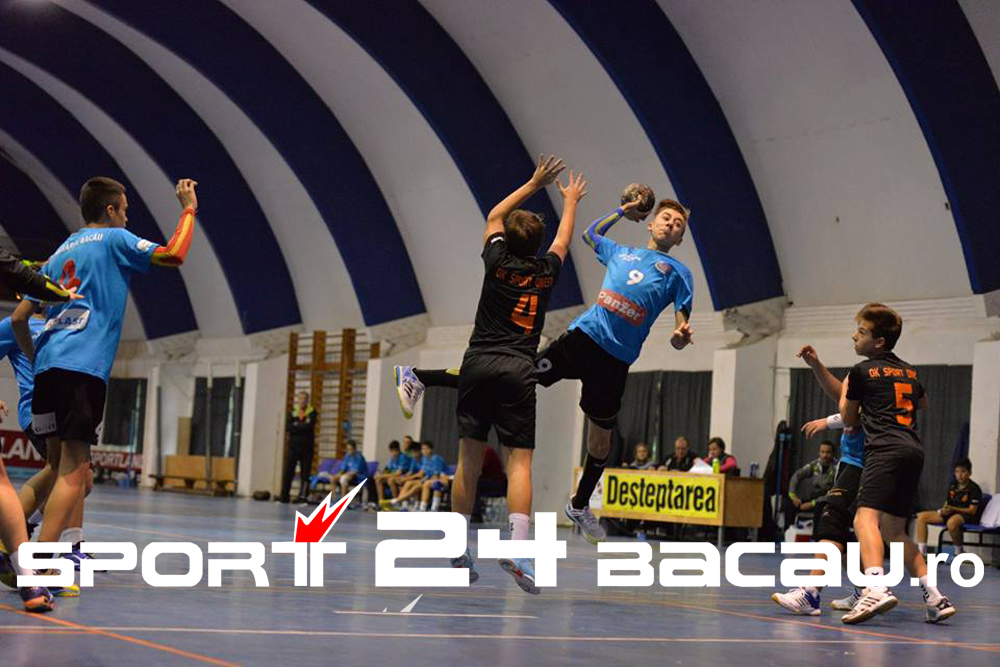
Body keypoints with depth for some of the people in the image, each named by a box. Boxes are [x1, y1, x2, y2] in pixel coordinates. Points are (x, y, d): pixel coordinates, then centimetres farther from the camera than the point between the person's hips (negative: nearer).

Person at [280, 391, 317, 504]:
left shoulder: (312, 412, 3)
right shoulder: (293, 411, 10)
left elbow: (309, 426, -13)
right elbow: (288, 427, -3)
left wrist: (296, 426, -8)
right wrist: (302, 427, -12)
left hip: (307, 447, -2)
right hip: (293, 445, 2)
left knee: (305, 473, -2)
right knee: (288, 471, -1)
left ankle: (303, 496, 2)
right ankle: (284, 496, 3)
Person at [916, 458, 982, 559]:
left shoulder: (974, 489, -7)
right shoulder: (952, 487, 15)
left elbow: (972, 511, -12)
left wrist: (953, 509, -19)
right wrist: (943, 510, -7)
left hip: (966, 515, -8)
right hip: (951, 513, 8)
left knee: (952, 522, -44)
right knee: (921, 516, -5)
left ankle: (959, 552, -20)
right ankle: (921, 552, -12)